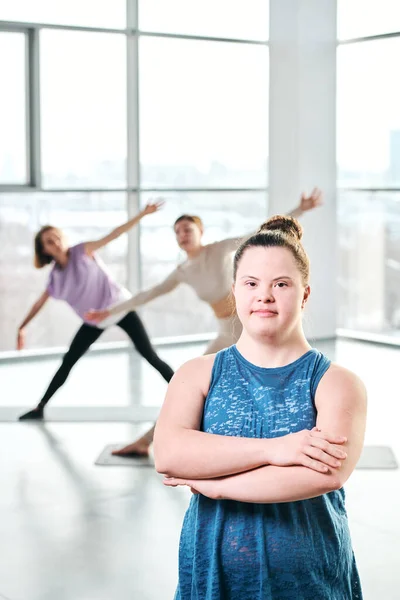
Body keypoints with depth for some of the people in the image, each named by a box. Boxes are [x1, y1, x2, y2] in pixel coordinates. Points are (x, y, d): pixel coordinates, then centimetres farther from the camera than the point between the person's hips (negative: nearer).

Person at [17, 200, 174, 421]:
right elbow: (39, 303, 13)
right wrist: (22, 327, 15)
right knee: (67, 363, 6)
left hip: (120, 307, -4)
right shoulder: (55, 277, -1)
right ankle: (39, 409, 16)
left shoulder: (83, 251, -13)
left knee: (150, 356, -9)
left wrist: (143, 214, -27)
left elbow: (114, 234, -20)